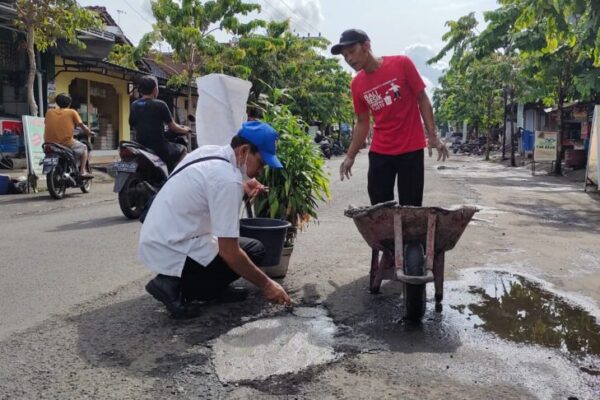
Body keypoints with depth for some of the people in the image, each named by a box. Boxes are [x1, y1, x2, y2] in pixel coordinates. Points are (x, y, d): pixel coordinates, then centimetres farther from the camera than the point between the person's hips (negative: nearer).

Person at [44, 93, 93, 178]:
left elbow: (46, 124, 15)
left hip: (49, 143, 4)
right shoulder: (72, 112, -1)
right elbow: (81, 126, -2)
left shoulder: (49, 112, 9)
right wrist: (89, 132, 17)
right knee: (84, 148, 22)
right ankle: (83, 171, 11)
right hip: (66, 144, -4)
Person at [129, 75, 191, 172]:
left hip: (140, 147, 5)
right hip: (159, 148, -5)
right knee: (182, 149, 18)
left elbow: (133, 126, 14)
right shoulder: (160, 105, -8)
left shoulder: (134, 106, 7)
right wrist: (184, 130, 18)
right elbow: (172, 127, -2)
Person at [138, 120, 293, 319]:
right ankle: (177, 287, -6)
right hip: (171, 252, -9)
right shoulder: (227, 179, -22)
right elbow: (228, 252, -22)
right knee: (253, 250, -3)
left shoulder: (209, 151, 3)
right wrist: (265, 284, -11)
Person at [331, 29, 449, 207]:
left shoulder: (402, 64, -8)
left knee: (410, 207, 3)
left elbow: (422, 100, -3)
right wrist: (350, 156, 7)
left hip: (411, 149, -3)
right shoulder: (357, 84, 3)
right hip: (379, 152, 3)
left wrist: (432, 135, -11)